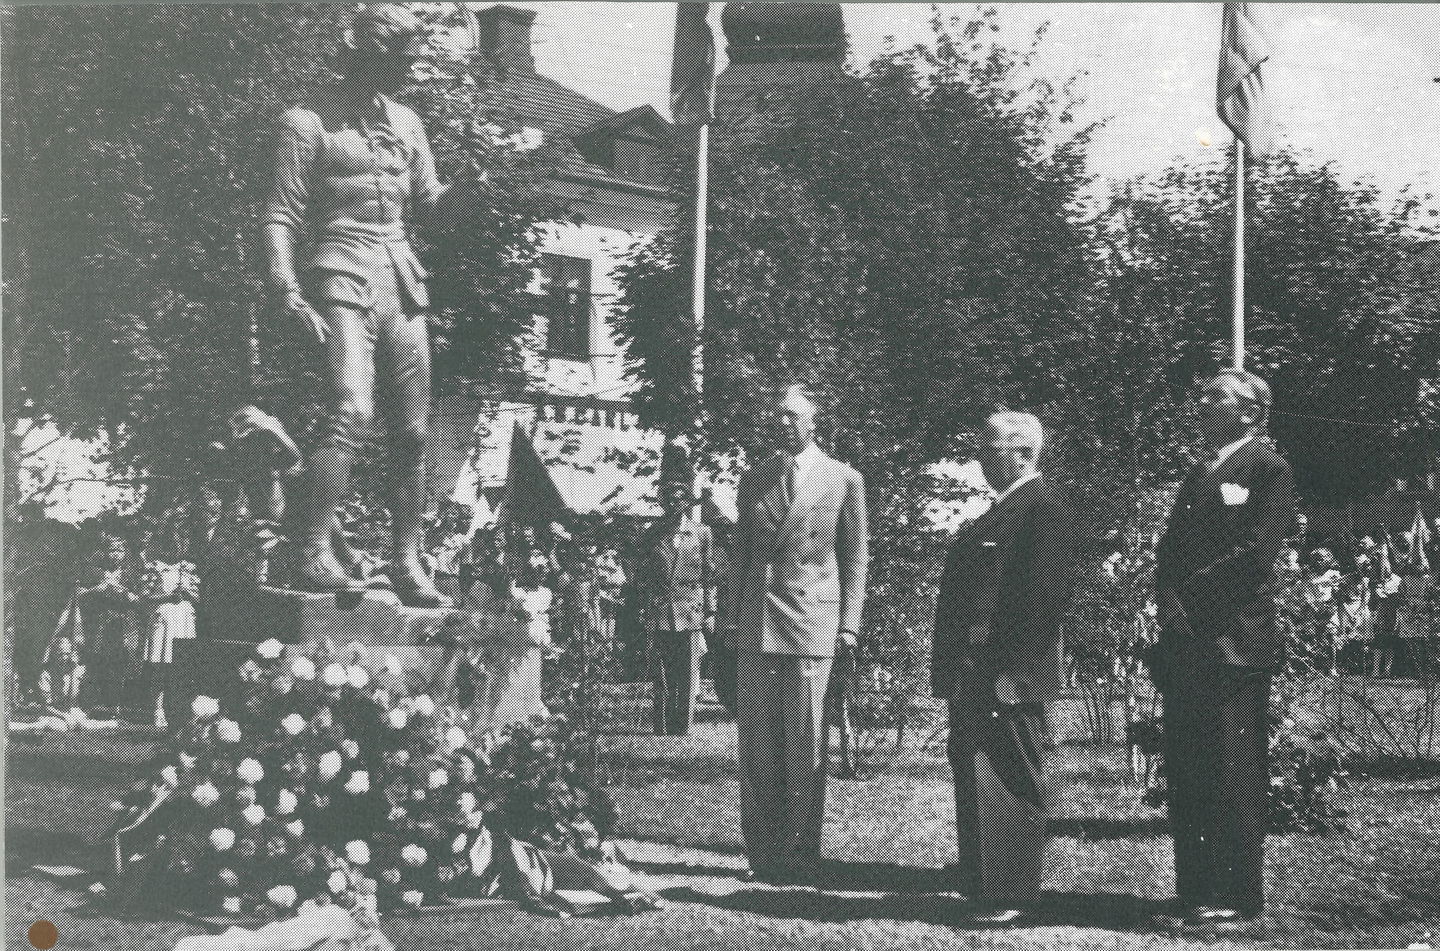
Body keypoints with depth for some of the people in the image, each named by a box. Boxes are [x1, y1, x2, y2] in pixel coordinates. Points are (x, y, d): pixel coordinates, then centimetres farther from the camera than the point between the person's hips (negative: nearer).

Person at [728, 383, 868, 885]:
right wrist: (737, 616, 8)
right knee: (757, 745, 2)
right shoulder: (753, 480, 13)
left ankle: (800, 856, 5)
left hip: (812, 624, -3)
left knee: (805, 746, -2)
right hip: (757, 625, 3)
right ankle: (763, 854, 7)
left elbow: (855, 557, 6)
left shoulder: (843, 480, 5)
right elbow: (742, 553, 16)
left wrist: (849, 625, 0)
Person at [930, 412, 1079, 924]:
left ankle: (1011, 896, 0)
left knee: (1006, 782, -5)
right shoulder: (999, 510, 20)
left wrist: (1013, 670, -21)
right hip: (973, 674, 10)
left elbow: (1047, 594, -18)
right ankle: (983, 888, 20)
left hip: (1007, 675, -10)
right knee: (973, 779, 13)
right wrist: (950, 670, 16)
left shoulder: (1044, 507, -10)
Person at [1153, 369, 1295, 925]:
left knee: (1235, 774, -4)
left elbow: (1256, 553, -14)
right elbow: (1169, 553, 16)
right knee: (1186, 774, 8)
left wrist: (1188, 593, -10)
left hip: (1233, 644, -8)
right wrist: (1171, 606, -3)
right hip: (1184, 646, 8)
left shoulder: (1268, 470, -3)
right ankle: (1195, 889, 15)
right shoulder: (1199, 475, 22)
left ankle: (1238, 895, 1)